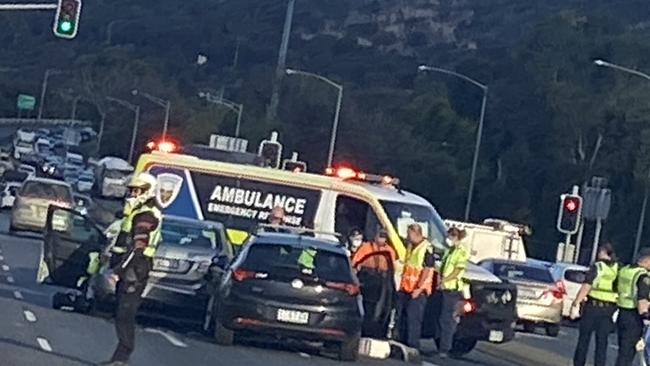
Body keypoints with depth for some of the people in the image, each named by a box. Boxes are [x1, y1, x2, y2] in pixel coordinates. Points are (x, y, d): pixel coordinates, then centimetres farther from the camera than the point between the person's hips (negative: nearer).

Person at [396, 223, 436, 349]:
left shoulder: (427, 249, -14)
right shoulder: (410, 246, 14)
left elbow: (427, 270, -18)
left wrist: (419, 288, -22)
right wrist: (401, 285, 19)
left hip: (417, 291, -9)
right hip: (405, 289, 9)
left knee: (413, 319, -9)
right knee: (401, 317, 12)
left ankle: (413, 346, -6)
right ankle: (402, 342, 21)